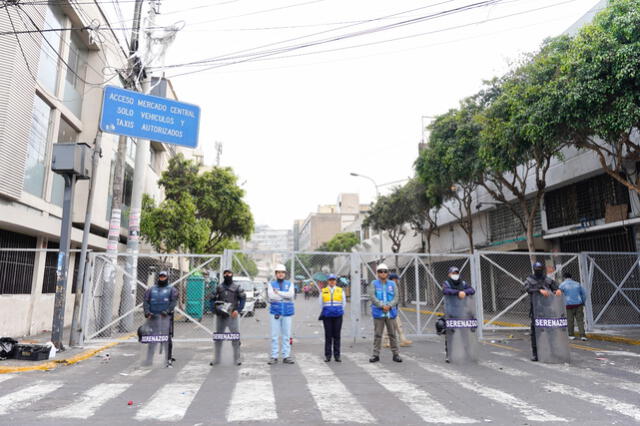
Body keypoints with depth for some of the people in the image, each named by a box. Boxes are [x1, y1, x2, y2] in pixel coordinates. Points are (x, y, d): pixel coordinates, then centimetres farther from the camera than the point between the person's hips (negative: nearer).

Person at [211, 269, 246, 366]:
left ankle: (237, 359, 6)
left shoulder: (237, 287, 3)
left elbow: (243, 298, 0)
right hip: (220, 316, 3)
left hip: (232, 315, -3)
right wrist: (216, 307, -4)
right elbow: (213, 299, 15)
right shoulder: (219, 287, 11)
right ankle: (216, 359, 21)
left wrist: (238, 310, -10)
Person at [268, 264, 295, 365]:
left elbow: (291, 294, -9)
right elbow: (271, 296, -11)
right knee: (274, 336, 1)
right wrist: (285, 296, -9)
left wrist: (278, 292, -9)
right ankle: (274, 356, 8)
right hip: (275, 312, -1)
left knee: (286, 335, 4)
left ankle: (286, 356, 11)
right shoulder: (271, 284, 7)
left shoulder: (289, 284, 10)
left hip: (287, 312, 1)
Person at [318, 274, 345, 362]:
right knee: (328, 336, 1)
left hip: (338, 316, 1)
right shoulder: (323, 291, 4)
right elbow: (321, 304, 14)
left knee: (337, 336, 3)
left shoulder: (340, 290, 6)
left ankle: (337, 356, 9)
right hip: (327, 316, 0)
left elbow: (344, 303, 15)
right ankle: (327, 356, 8)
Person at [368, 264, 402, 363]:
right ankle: (376, 355, 11)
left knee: (393, 334, 7)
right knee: (377, 334, 3)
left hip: (391, 312, 2)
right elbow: (372, 297, -8)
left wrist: (389, 305, -15)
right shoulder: (374, 284, 2)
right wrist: (382, 305, -17)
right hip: (378, 313, -2)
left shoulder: (392, 284, 8)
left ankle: (395, 354, 16)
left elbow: (396, 297, 1)